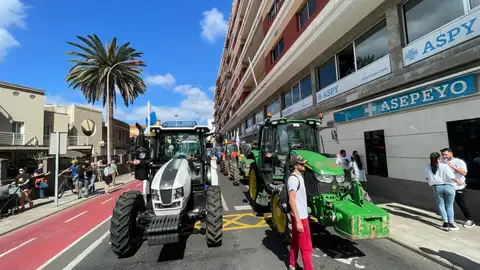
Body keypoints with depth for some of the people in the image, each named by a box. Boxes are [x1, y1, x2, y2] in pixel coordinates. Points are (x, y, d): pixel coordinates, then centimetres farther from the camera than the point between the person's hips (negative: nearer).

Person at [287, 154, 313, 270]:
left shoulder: (298, 177, 8)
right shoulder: (294, 179, -23)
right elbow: (291, 200, -27)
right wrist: (298, 221, -27)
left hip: (301, 215, 10)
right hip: (300, 217, -10)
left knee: (295, 242, 21)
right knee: (306, 247, 2)